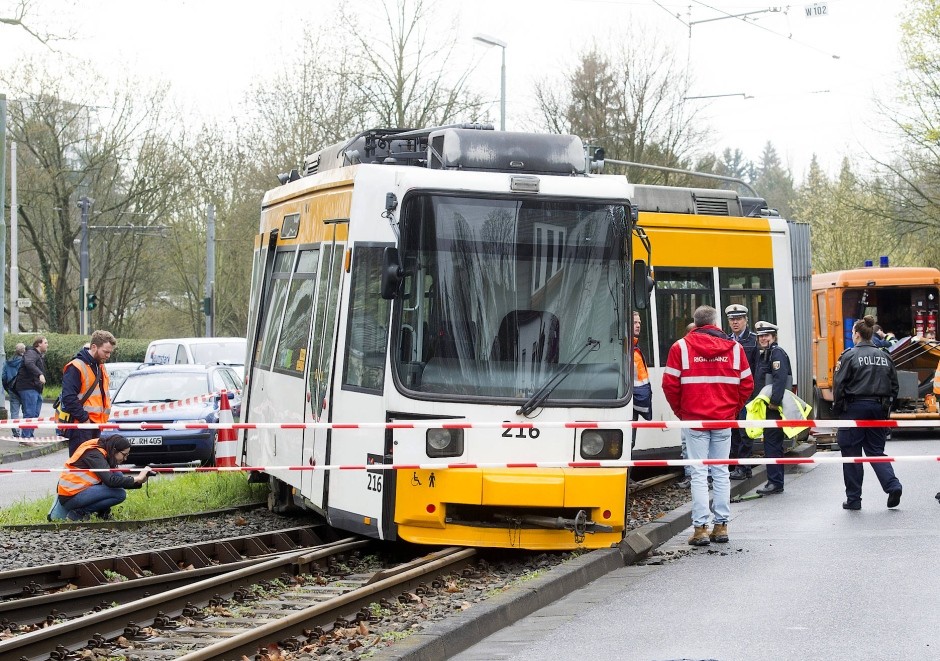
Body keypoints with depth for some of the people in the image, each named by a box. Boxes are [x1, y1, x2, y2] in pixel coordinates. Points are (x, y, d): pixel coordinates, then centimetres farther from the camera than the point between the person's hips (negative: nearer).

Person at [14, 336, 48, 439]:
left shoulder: (41, 356, 25)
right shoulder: (31, 353, -9)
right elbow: (29, 364, -29)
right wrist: (40, 374, -41)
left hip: (36, 389, 10)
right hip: (28, 388, -10)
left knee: (35, 415, 11)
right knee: (29, 414, -12)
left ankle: (30, 436, 17)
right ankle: (25, 437, -12)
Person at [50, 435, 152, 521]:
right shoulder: (94, 455, -17)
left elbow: (117, 478, 13)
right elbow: (110, 480, -28)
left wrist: (139, 481, -2)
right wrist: (137, 479, -22)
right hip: (70, 497, -9)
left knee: (118, 475, 3)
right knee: (120, 494, -19)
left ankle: (103, 513, 1)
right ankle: (80, 512, -13)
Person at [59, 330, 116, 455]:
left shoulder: (101, 367, 16)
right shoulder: (75, 367, -14)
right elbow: (69, 398, -20)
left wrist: (104, 415, 16)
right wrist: (84, 418, -19)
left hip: (96, 424, 9)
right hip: (79, 426, -9)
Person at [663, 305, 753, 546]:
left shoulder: (681, 347, -3)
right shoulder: (734, 348, 4)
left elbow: (670, 384, -5)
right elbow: (747, 384, 5)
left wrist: (680, 411, 9)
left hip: (695, 420, -2)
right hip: (724, 419, 2)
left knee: (699, 473, 0)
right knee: (721, 472, 9)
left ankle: (700, 528, -4)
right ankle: (721, 525, 10)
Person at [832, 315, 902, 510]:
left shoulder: (849, 356, -8)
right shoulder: (884, 357, 8)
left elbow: (839, 385, -10)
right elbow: (894, 386, 11)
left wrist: (837, 408, 0)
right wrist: (886, 406, 17)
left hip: (855, 408, -5)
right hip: (878, 408, 5)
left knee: (851, 452, 4)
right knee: (876, 450, 13)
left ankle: (853, 498, 6)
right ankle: (893, 486, -9)